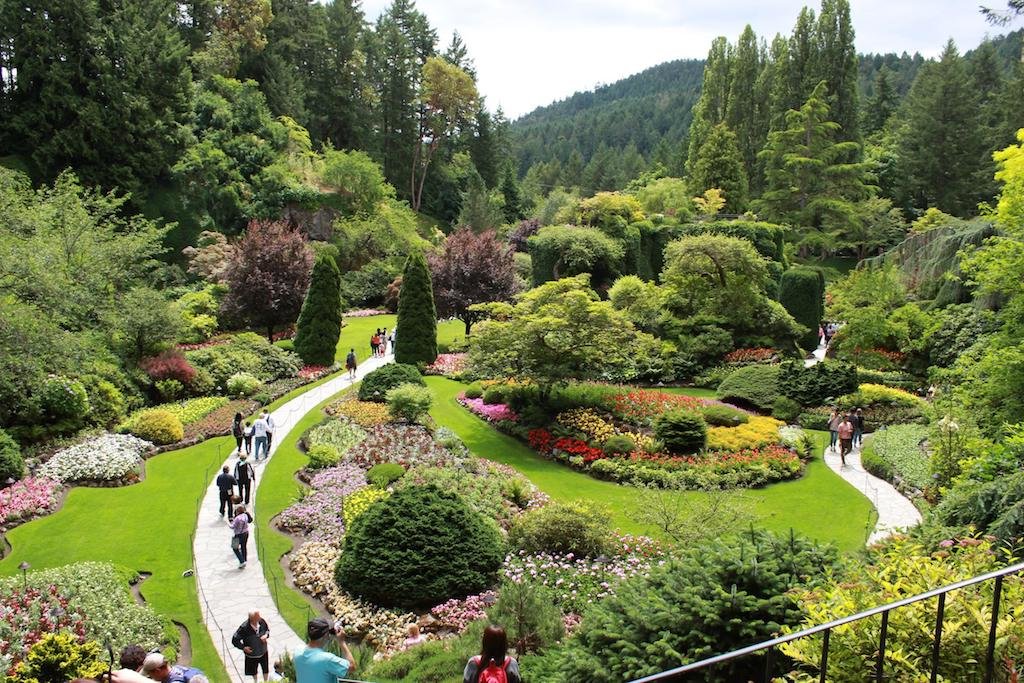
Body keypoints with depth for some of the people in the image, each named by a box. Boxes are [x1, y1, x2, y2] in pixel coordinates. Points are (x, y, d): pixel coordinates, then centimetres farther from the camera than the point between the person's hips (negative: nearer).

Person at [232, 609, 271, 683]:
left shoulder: (261, 621, -20)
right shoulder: (244, 627, -31)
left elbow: (267, 629, 1)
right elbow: (234, 640, -20)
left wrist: (266, 635, -18)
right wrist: (243, 647, -25)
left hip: (263, 652, 3)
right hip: (251, 654, -3)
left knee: (266, 670, 21)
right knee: (254, 671, 25)